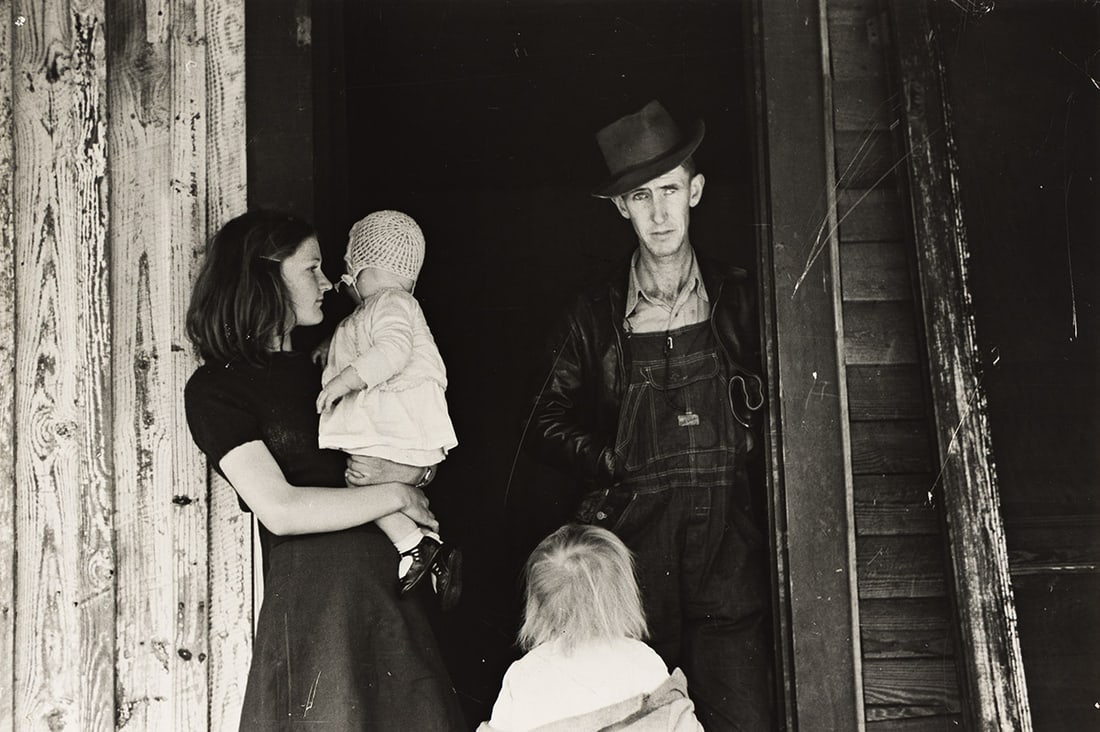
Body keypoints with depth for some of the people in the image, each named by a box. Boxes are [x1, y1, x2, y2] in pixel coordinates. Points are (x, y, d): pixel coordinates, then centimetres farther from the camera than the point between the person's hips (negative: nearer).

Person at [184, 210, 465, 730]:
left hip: (388, 584, 7)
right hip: (312, 594, -7)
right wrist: (396, 496, -10)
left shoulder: (312, 367, 19)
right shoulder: (215, 388, -5)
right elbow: (280, 509, -16)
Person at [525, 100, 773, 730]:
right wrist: (611, 460, 1)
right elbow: (548, 425, 14)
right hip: (635, 543, 0)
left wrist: (748, 443, -2)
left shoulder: (741, 299, 11)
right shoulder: (594, 318, 10)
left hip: (728, 543, 0)